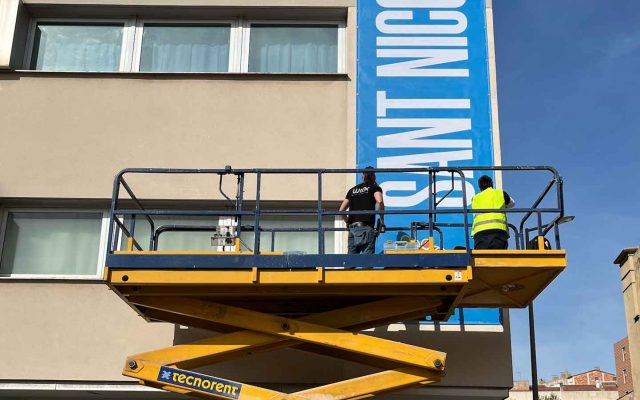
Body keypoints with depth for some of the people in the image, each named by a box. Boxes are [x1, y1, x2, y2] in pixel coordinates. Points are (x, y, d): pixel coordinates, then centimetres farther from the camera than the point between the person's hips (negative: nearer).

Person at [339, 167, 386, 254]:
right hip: (366, 228, -4)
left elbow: (341, 210, 17)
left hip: (352, 229, 4)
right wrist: (382, 222, -6)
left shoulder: (352, 190, 21)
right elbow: (379, 202, -13)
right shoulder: (375, 188, 8)